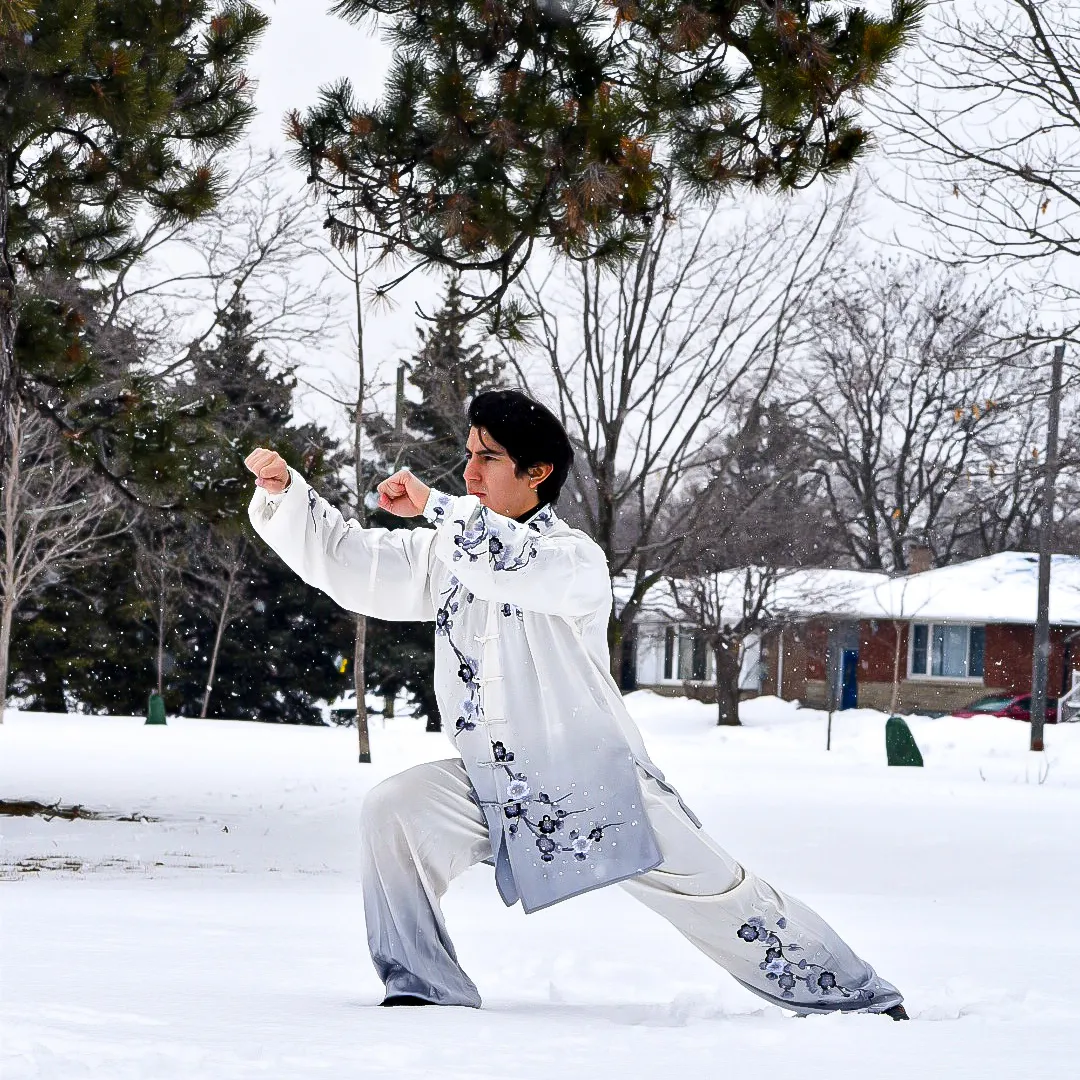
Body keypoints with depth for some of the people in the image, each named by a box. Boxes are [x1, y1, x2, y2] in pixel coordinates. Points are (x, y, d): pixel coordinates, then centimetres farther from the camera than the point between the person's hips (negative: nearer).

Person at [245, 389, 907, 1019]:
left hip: (598, 782, -5)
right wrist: (281, 491, -11)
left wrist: (433, 505, -30)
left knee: (716, 893, -1)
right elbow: (346, 561, 2)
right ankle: (425, 989, -9)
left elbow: (517, 562, -37)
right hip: (496, 787, 5)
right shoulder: (448, 552, 5)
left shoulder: (577, 560, -13)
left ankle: (852, 995, 16)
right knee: (393, 812, -18)